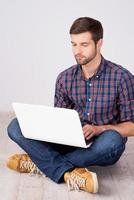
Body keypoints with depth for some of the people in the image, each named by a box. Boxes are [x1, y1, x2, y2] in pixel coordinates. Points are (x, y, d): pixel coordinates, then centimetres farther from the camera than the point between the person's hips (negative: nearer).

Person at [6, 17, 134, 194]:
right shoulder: (65, 78, 0)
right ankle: (71, 173, -31)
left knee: (111, 139, -40)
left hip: (101, 146, -3)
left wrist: (99, 129, -25)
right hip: (71, 142, 3)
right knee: (16, 126, -15)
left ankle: (41, 163, -22)